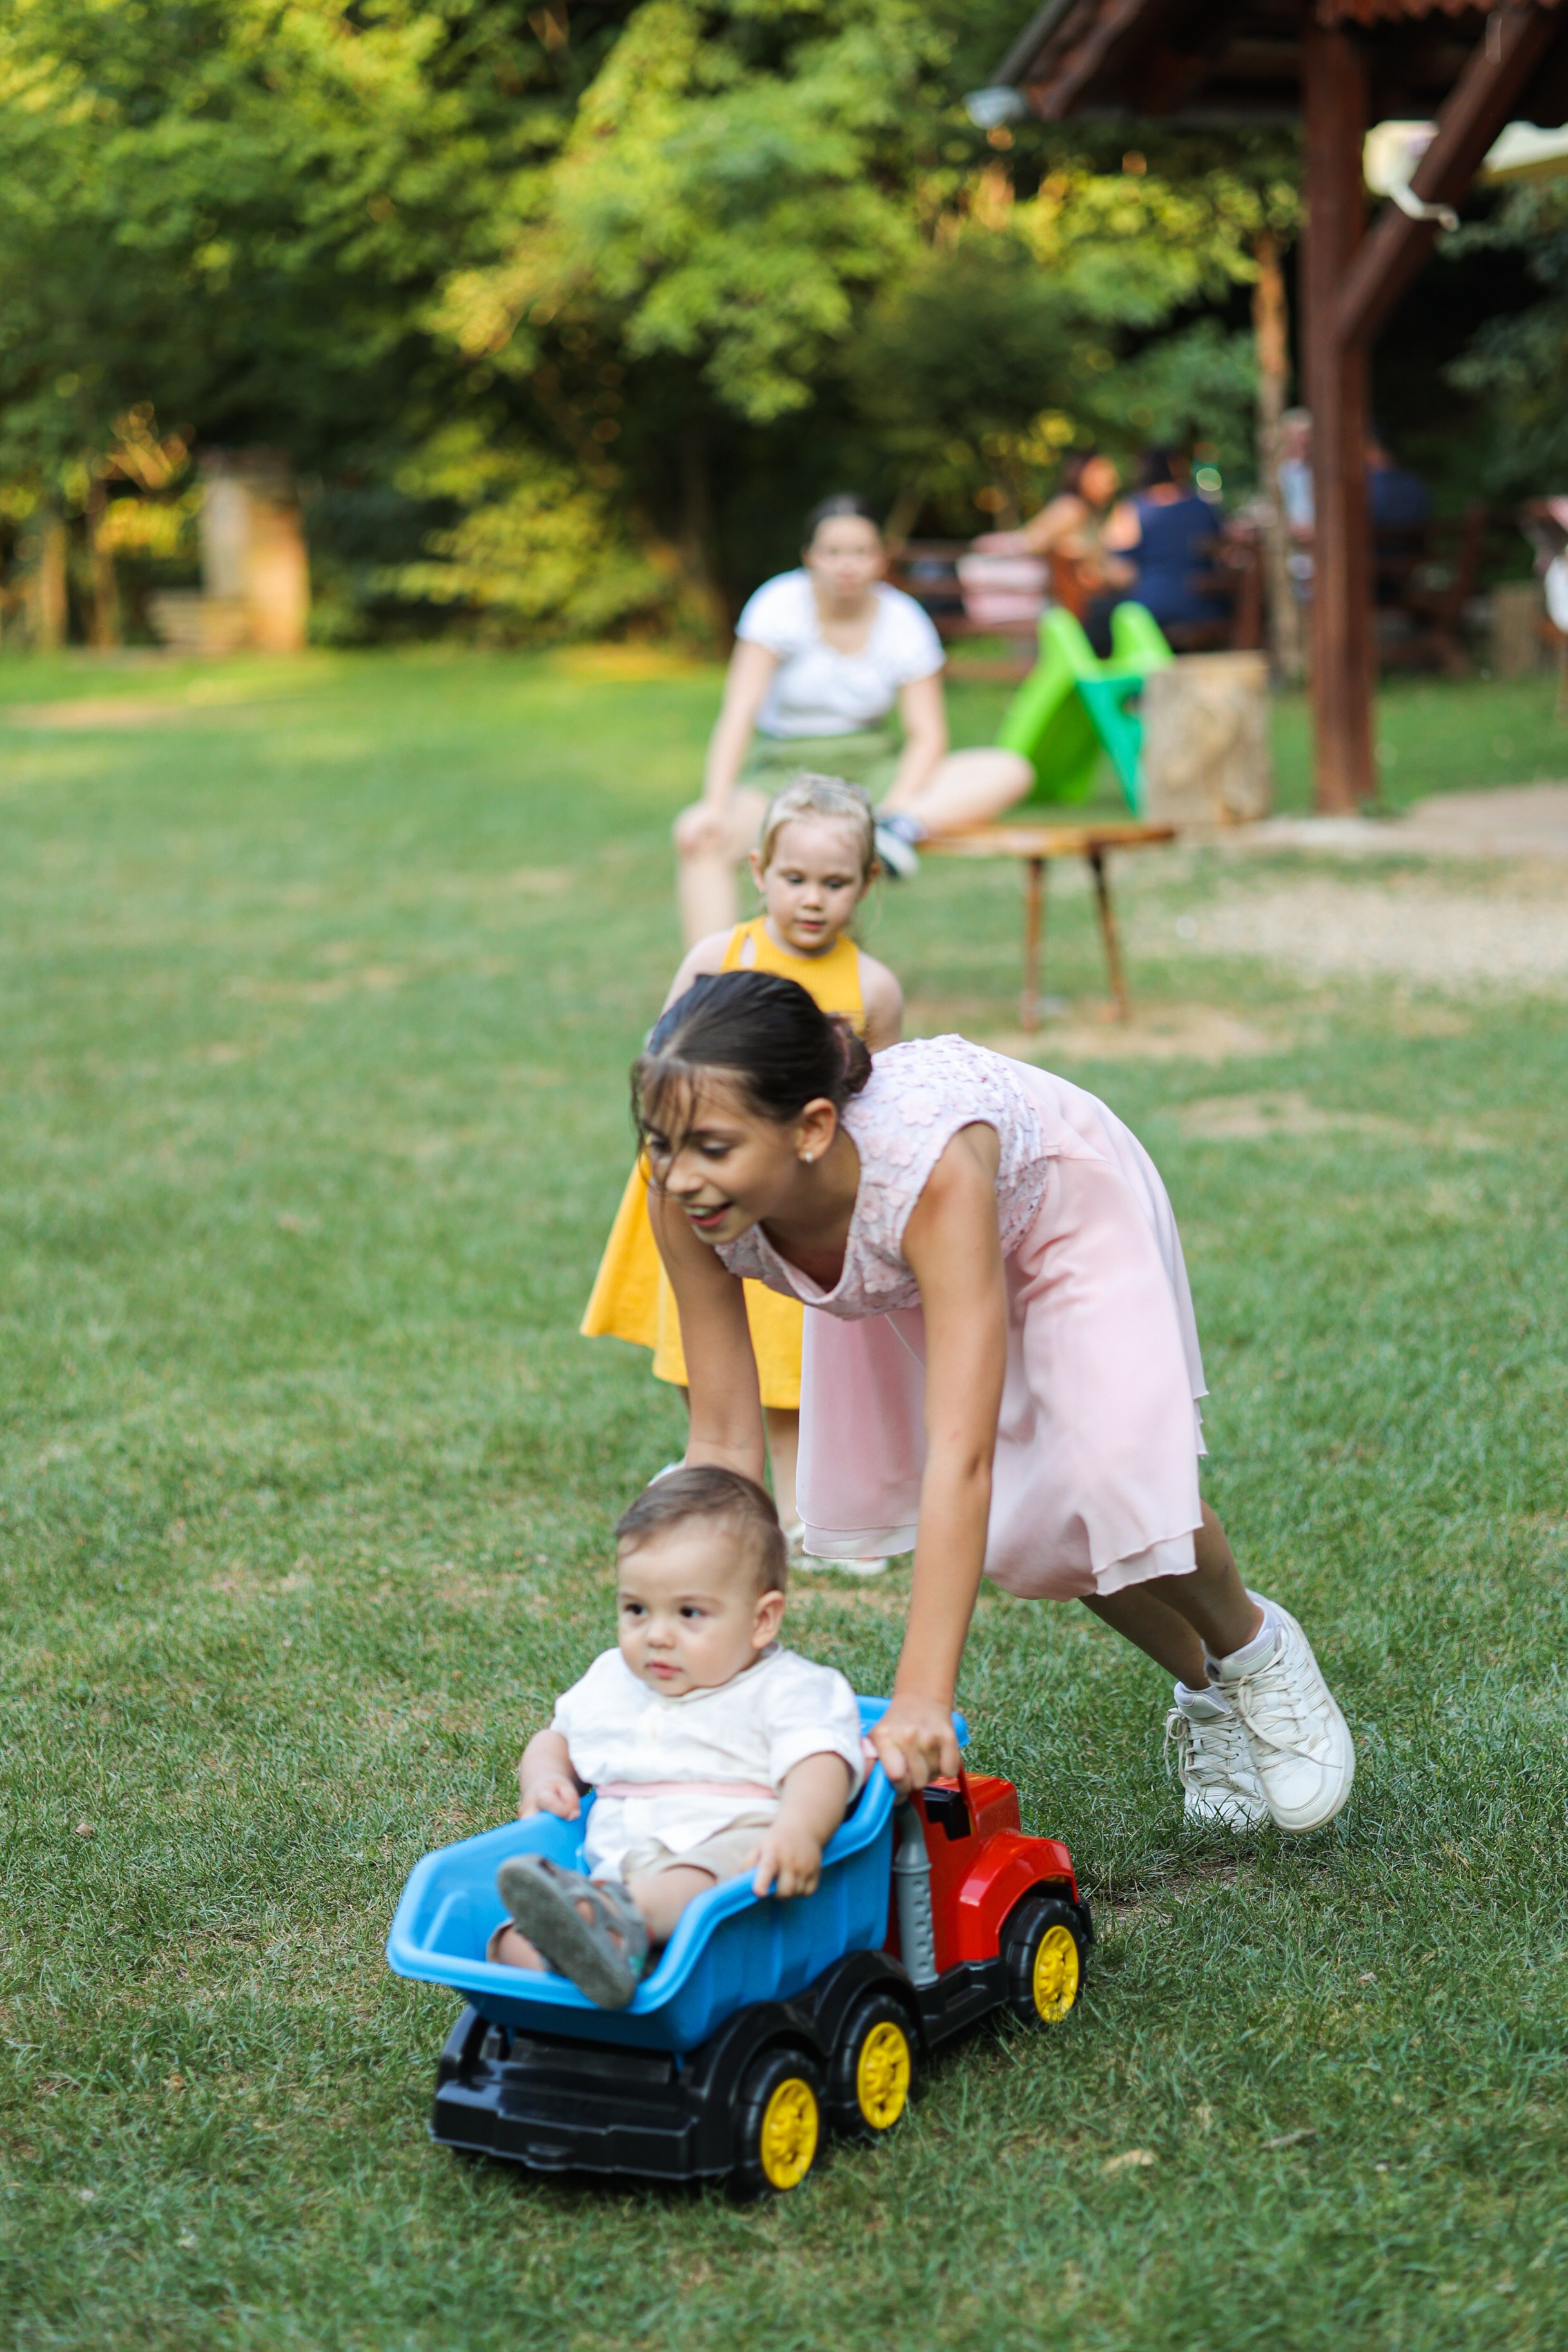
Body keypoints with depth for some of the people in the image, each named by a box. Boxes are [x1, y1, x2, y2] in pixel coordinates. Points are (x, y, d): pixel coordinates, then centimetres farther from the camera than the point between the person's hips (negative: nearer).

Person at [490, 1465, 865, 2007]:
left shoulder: (787, 1690, 5)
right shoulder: (610, 1683, 25)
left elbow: (818, 1765, -12)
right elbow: (556, 1737, 41)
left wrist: (799, 1830, -35)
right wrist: (542, 1779, 16)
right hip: (616, 1866, 5)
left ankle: (618, 1923, -68)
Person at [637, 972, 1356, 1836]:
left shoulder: (929, 1168, -47)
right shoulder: (689, 1203, -33)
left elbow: (961, 1457, -50)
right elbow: (723, 1441, -23)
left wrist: (920, 1701, -54)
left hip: (1059, 1207, -4)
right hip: (899, 1255, 5)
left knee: (1116, 1481, -21)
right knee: (1017, 1519, 2)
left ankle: (1254, 1647, 12)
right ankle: (1204, 1693, 29)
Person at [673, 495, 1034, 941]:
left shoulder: (905, 621, -3)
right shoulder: (781, 605, -10)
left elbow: (927, 734, -6)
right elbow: (740, 712, -17)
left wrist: (893, 808, -24)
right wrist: (714, 804, -30)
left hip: (871, 769, 2)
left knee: (1011, 772, -20)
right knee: (695, 836, -32)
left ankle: (903, 826, -42)